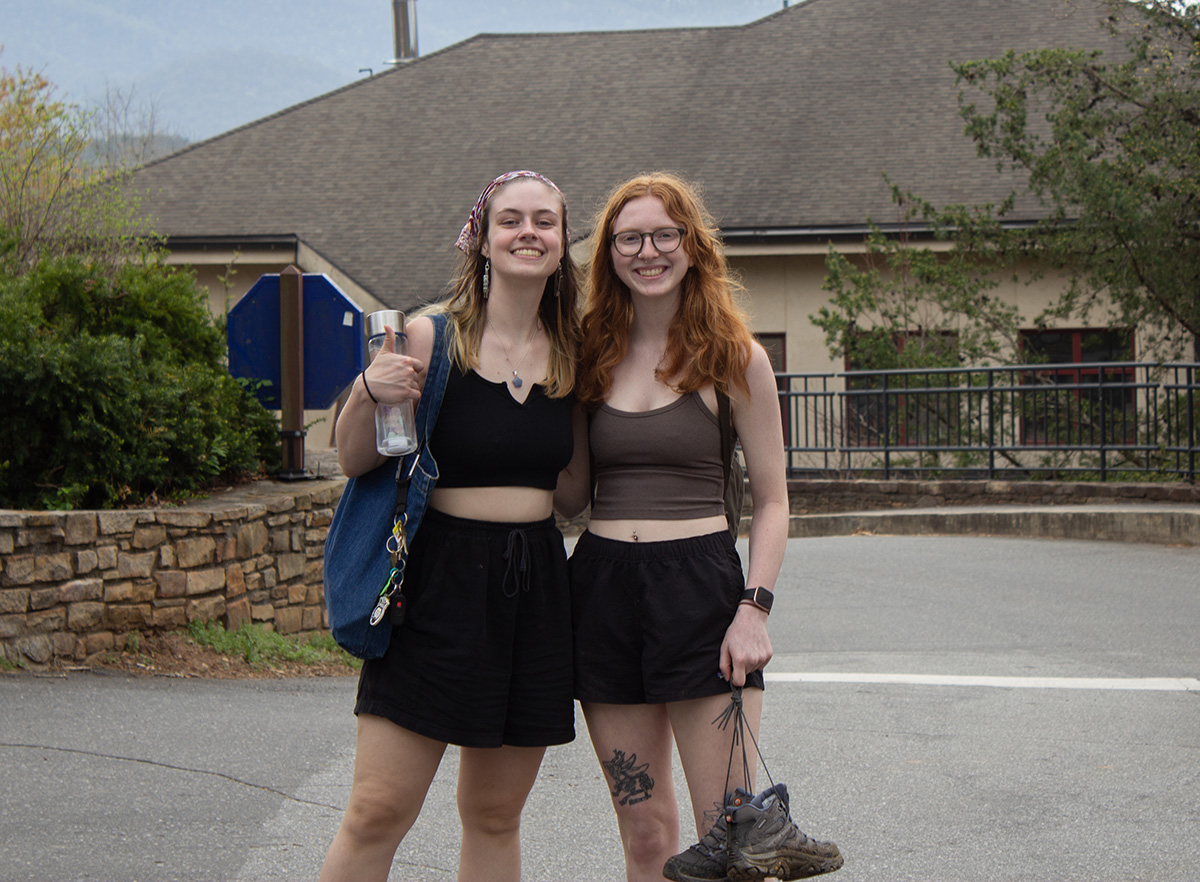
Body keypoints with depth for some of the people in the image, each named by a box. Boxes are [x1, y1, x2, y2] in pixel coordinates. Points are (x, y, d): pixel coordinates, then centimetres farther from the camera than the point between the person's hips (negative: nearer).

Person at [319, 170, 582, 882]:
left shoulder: (572, 355, 7)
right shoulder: (434, 336, -5)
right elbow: (356, 461, -4)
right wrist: (369, 395, -21)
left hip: (536, 587, 4)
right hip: (440, 582, -4)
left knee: (495, 817, 11)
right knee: (376, 814, -7)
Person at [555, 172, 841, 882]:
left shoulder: (734, 357, 1)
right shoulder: (593, 357, 10)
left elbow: (772, 501, 2)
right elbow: (572, 496, 14)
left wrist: (754, 609, -10)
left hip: (701, 582, -3)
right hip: (603, 585, 3)